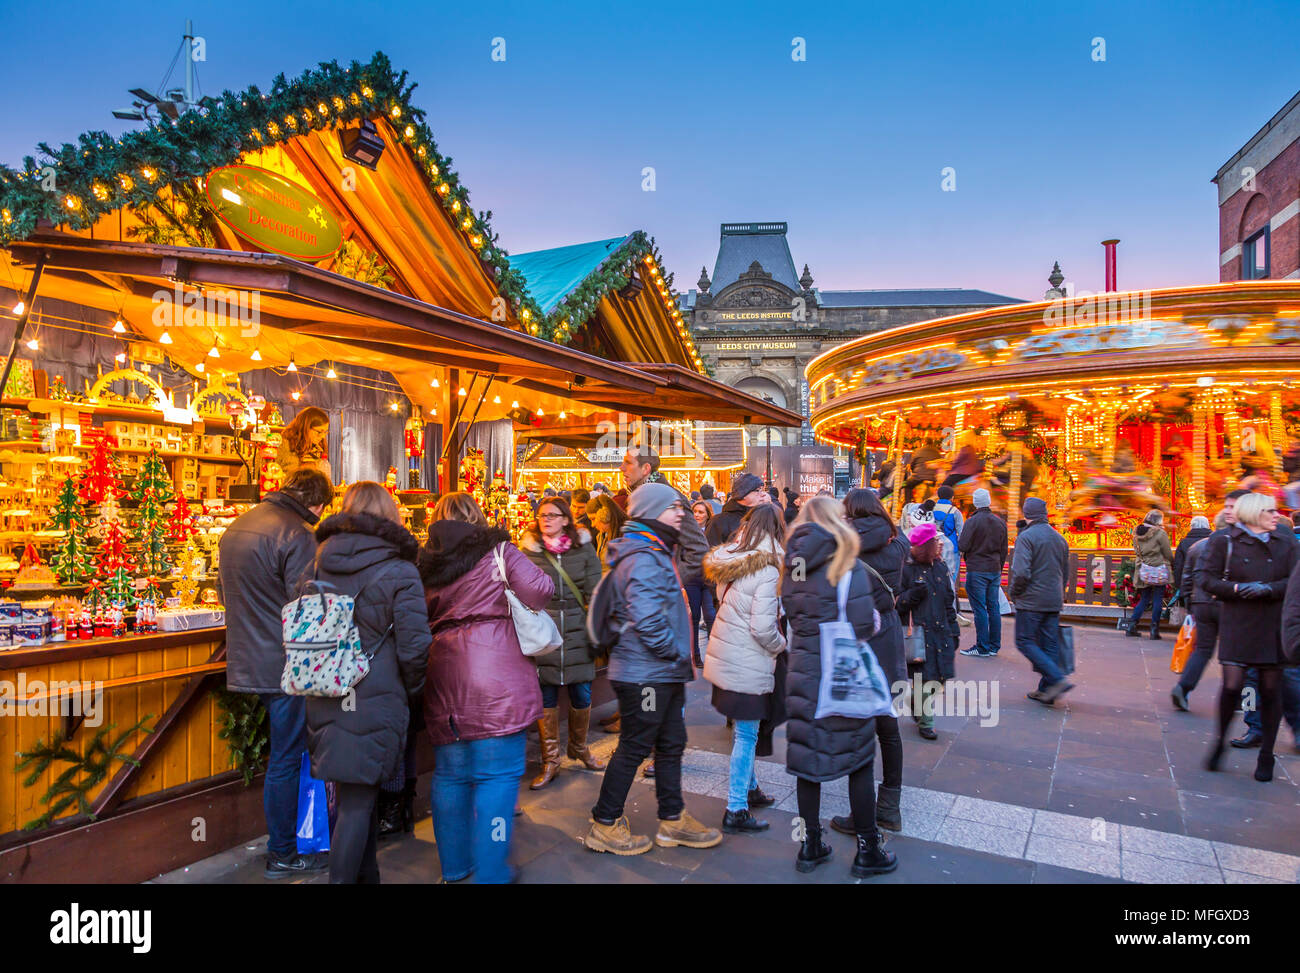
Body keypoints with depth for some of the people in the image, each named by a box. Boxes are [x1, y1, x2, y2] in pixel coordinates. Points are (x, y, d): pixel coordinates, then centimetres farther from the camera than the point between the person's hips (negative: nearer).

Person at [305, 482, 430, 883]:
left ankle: (366, 876, 34)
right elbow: (415, 647, -14)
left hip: (325, 697, 6)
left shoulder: (322, 560, 4)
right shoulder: (398, 571, -13)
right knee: (358, 802, 5)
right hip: (374, 701, -6)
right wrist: (410, 692, 3)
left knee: (356, 793, 20)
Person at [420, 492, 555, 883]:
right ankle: (490, 872, 5)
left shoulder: (426, 561, 12)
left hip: (444, 680, 5)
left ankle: (454, 866, 29)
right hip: (496, 678, -5)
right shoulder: (497, 550, 0)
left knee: (450, 774, 16)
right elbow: (540, 589, -11)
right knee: (497, 775, 2)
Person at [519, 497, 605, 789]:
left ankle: (579, 748, 34)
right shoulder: (528, 551, 4)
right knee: (546, 696, 5)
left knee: (582, 695, 8)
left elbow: (594, 591, 4)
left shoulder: (584, 548, 5)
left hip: (577, 633, 1)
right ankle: (550, 761, 19)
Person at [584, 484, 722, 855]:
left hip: (663, 672, 10)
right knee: (634, 748, 2)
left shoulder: (656, 552, 15)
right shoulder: (642, 557, -20)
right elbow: (645, 618, -30)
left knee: (672, 743, 17)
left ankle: (673, 820, 30)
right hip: (644, 674, -10)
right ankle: (605, 825, 18)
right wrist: (675, 653, -17)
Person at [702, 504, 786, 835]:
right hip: (748, 664, -8)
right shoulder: (767, 569, -19)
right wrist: (781, 645, -2)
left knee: (742, 730, 21)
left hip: (724, 655, 8)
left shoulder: (730, 559, 3)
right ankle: (736, 810, 12)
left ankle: (749, 787, 37)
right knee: (746, 734, 3)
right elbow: (763, 628, -22)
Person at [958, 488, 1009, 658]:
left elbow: (962, 546, -15)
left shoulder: (972, 522, -11)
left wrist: (958, 539, 7)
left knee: (980, 609, -4)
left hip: (977, 570, -6)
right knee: (993, 607, 10)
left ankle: (983, 648, -2)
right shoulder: (1001, 522, 9)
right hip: (995, 570, 6)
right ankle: (994, 646, 16)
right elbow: (1004, 550, 14)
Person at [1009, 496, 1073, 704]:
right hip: (1054, 601, 7)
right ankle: (1046, 690, 12)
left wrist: (1014, 593, -5)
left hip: (1031, 601, -7)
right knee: (1050, 645, 9)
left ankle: (1058, 679, -13)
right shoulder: (1059, 539, 13)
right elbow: (1066, 573, 18)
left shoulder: (1026, 537, -12)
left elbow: (1021, 572, -21)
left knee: (1025, 642, -1)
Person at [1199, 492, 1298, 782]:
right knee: (1232, 686, -10)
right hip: (1237, 624, -3)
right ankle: (1220, 742, 15)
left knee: (1271, 690, 6)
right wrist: (1236, 588, -17)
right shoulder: (1224, 541, 0)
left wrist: (1267, 589, -15)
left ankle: (1266, 756, 20)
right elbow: (1204, 577, -3)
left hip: (1274, 625, 3)